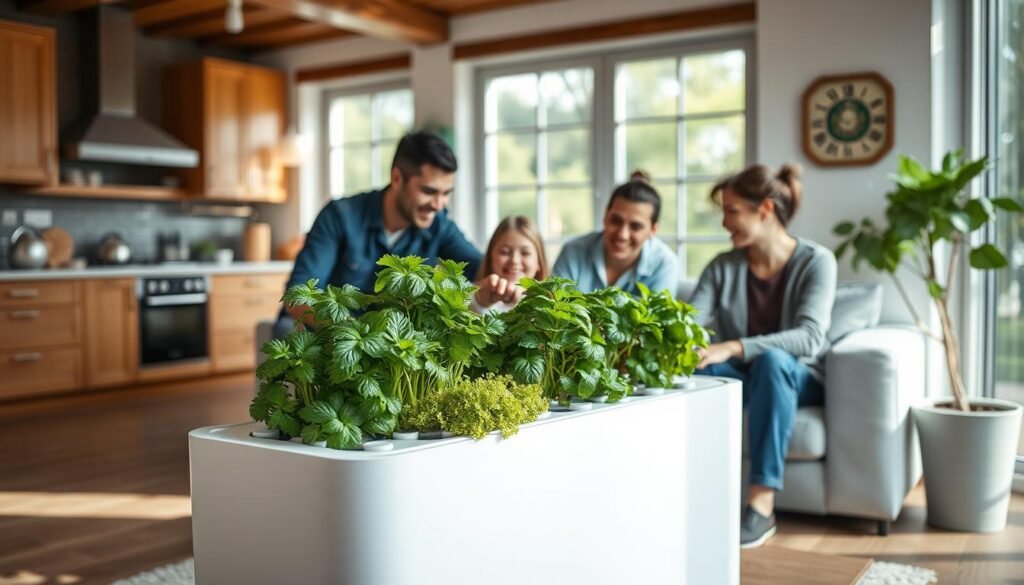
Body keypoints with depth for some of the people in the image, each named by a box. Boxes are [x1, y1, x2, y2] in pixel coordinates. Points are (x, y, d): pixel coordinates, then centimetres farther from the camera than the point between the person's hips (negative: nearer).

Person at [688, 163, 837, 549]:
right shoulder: (722, 267, 1)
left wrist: (734, 347, -39)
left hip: (797, 380, -3)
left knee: (771, 359, -38)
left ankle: (761, 505, -38)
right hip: (741, 380, 3)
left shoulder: (815, 261, -10)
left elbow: (809, 338, -25)